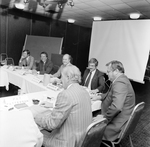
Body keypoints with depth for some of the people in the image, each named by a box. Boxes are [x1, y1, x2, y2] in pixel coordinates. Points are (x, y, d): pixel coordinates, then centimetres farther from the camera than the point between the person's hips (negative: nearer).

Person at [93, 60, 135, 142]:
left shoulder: (119, 83, -26)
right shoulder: (121, 79, 7)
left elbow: (116, 107, -37)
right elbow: (110, 94, 23)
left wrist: (104, 117, -24)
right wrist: (99, 97, 12)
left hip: (117, 124, -10)